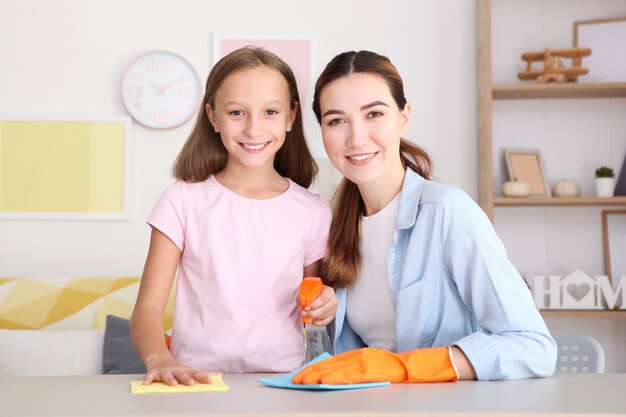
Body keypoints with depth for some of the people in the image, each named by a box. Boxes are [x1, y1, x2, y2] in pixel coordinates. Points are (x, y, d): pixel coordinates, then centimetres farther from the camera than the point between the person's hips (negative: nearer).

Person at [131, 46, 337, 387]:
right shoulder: (184, 200, 1)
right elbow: (148, 308, -4)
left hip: (281, 381, 4)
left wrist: (322, 309, -4)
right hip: (196, 381, -4)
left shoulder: (312, 212, 6)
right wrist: (159, 359, -24)